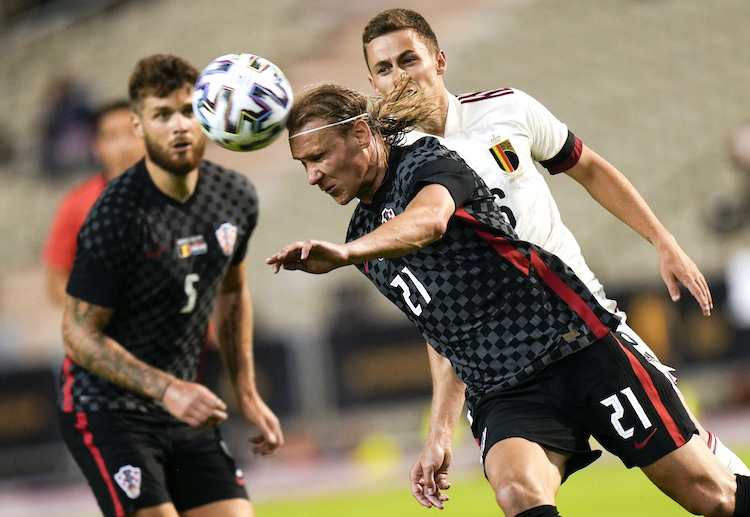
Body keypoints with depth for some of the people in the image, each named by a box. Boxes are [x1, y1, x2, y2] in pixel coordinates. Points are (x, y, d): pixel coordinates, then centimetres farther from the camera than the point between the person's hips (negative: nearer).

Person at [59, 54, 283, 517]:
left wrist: (247, 393, 15)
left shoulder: (237, 197, 0)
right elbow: (80, 334, -15)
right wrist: (166, 390, -23)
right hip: (107, 412, -6)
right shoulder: (116, 217, -19)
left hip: (185, 410, 6)